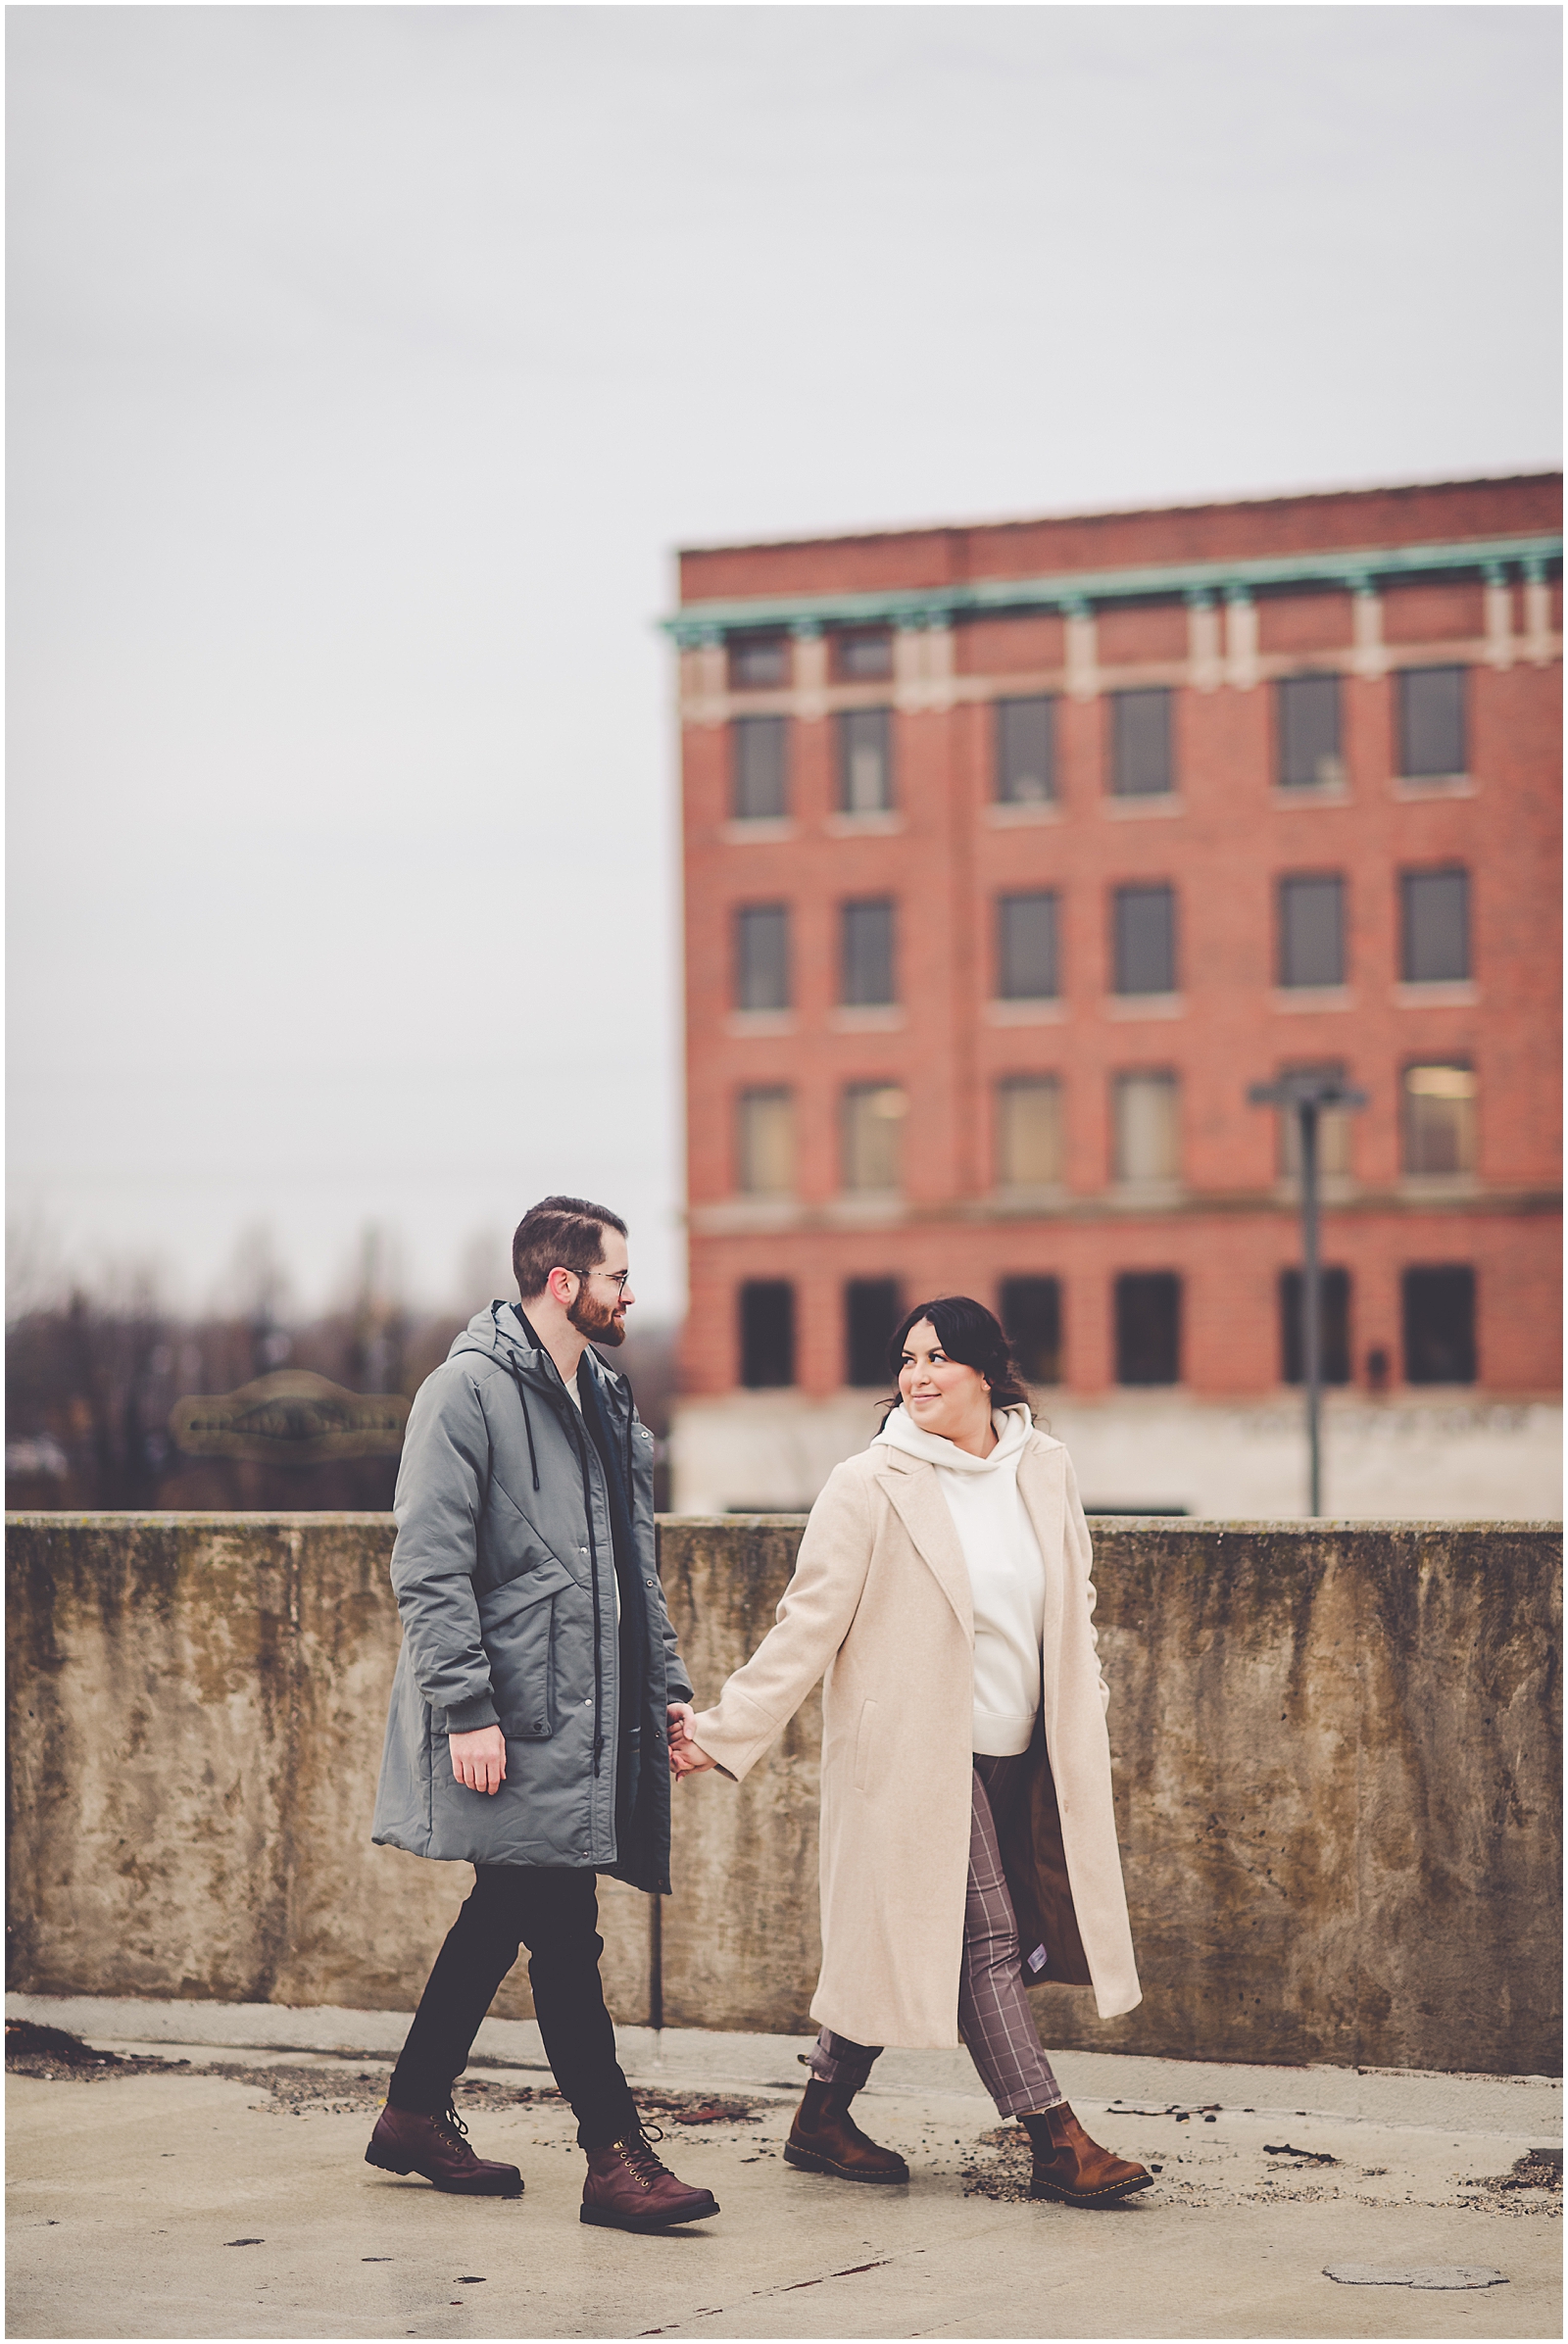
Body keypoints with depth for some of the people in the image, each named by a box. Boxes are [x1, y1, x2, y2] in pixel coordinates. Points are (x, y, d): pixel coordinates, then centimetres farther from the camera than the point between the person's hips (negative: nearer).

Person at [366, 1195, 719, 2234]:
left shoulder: (608, 1401, 17)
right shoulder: (468, 1391, -10)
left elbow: (634, 1566, 24)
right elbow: (431, 1569, -14)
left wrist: (668, 1685, 17)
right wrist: (466, 1710, -20)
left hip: (591, 1712, 9)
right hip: (516, 1719, -9)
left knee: (503, 1913, 14)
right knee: (565, 1935, -7)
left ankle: (416, 2112, 26)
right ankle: (617, 2156, -4)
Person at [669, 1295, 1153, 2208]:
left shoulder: (1046, 1471, 7)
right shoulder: (869, 1490, -8)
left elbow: (1075, 1611, 18)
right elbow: (807, 1625, -6)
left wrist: (1087, 1730, 19)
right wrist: (724, 1731, -10)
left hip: (1021, 1757, 5)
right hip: (921, 1755, -5)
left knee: (901, 1948, 9)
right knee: (985, 1942, -9)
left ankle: (825, 2118, 21)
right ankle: (1059, 2142, -9)